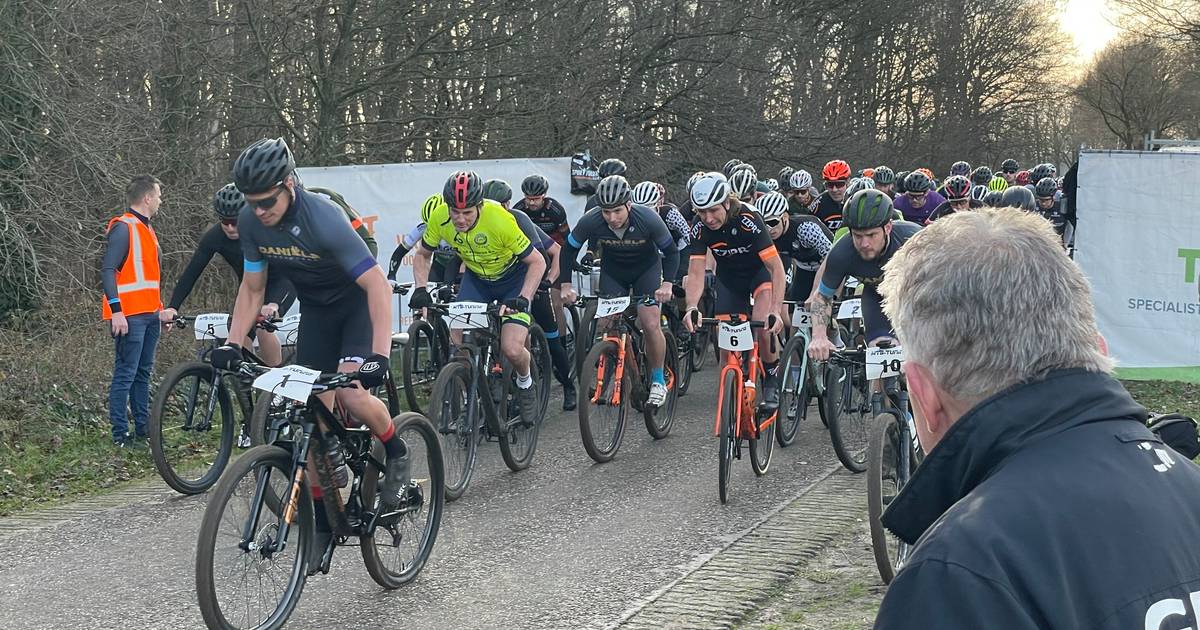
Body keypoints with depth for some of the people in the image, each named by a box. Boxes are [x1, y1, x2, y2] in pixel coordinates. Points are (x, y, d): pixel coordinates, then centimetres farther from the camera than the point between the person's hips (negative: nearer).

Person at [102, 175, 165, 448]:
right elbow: (108, 270, -17)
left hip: (149, 314, 9)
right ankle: (120, 435, -4)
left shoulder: (146, 229, 19)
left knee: (143, 372, 11)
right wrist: (116, 311, -22)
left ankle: (143, 429, 17)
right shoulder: (123, 228, -10)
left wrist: (161, 307, 20)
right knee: (125, 374, -7)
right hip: (129, 315, -9)